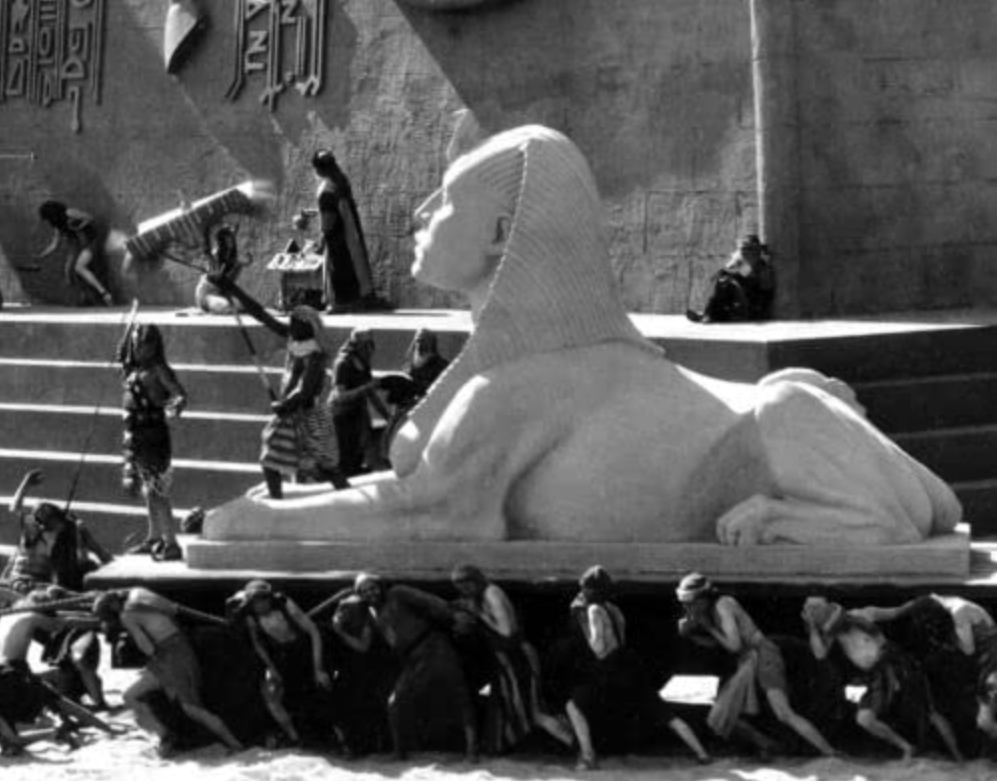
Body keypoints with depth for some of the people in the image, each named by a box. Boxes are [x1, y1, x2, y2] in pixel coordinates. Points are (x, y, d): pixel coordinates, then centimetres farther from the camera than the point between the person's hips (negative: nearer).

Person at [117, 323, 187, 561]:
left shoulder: (158, 369, -12)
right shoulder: (133, 369, 10)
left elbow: (180, 393, -22)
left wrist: (176, 405, -42)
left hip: (154, 435, -8)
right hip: (135, 436, 8)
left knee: (157, 492, -9)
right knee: (148, 491, 17)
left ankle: (172, 544, -8)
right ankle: (154, 539, 28)